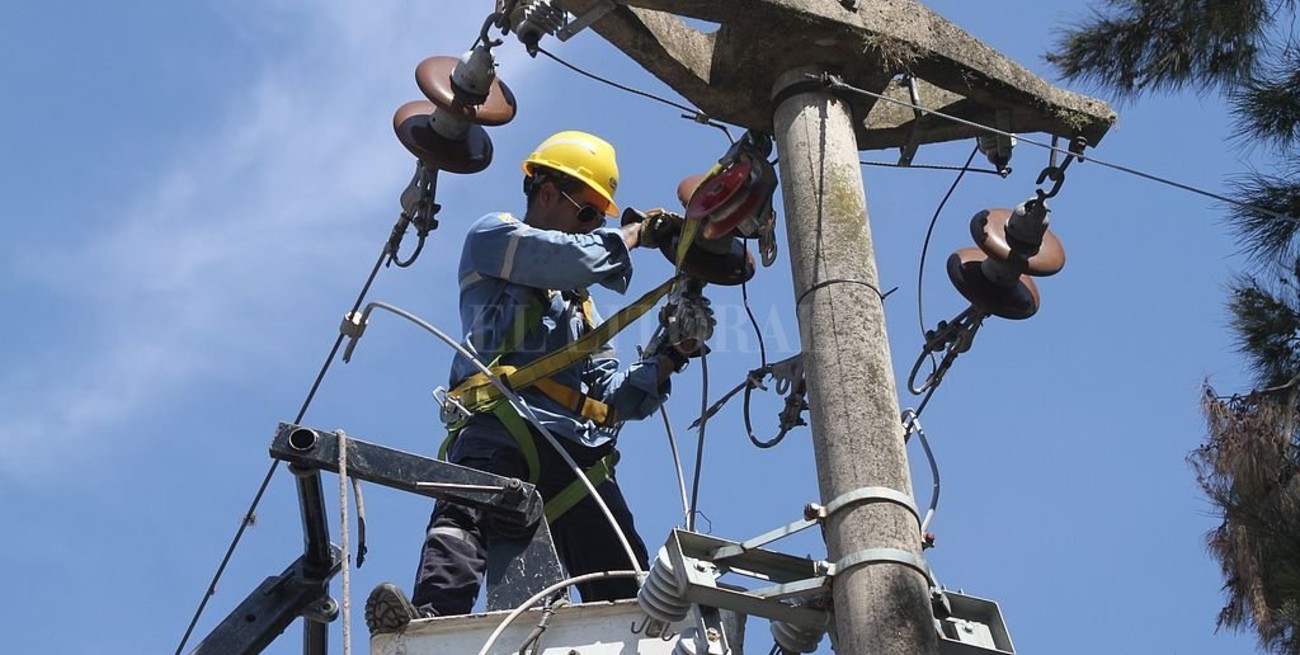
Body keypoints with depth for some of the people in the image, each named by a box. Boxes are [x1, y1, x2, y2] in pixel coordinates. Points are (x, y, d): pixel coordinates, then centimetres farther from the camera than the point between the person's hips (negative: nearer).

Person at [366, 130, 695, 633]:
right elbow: (577, 258, -2)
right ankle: (434, 618, -52)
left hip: (575, 445, 7)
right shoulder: (492, 235, 19)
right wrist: (635, 234, 14)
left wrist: (668, 359, 13)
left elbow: (610, 394, 27)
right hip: (503, 421, -7)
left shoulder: (577, 303, 38)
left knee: (624, 585, -8)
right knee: (466, 511, -34)